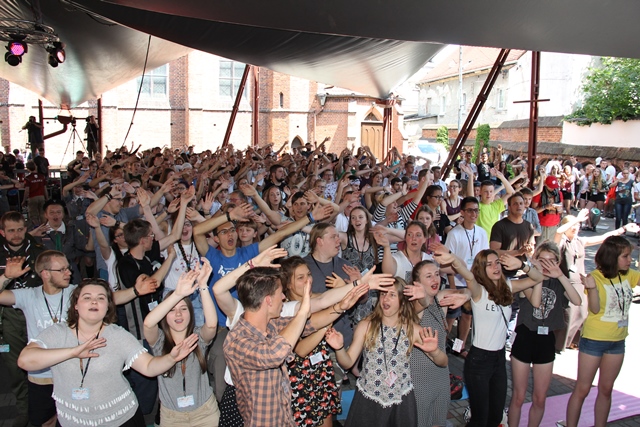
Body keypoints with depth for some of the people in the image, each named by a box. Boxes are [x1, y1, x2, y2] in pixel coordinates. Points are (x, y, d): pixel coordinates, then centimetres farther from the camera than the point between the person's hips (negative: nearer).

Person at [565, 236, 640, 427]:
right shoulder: (596, 277, -17)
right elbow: (595, 309, -24)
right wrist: (592, 288, -40)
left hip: (617, 341, 5)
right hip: (594, 340, -5)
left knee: (606, 389, 17)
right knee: (582, 389, 5)